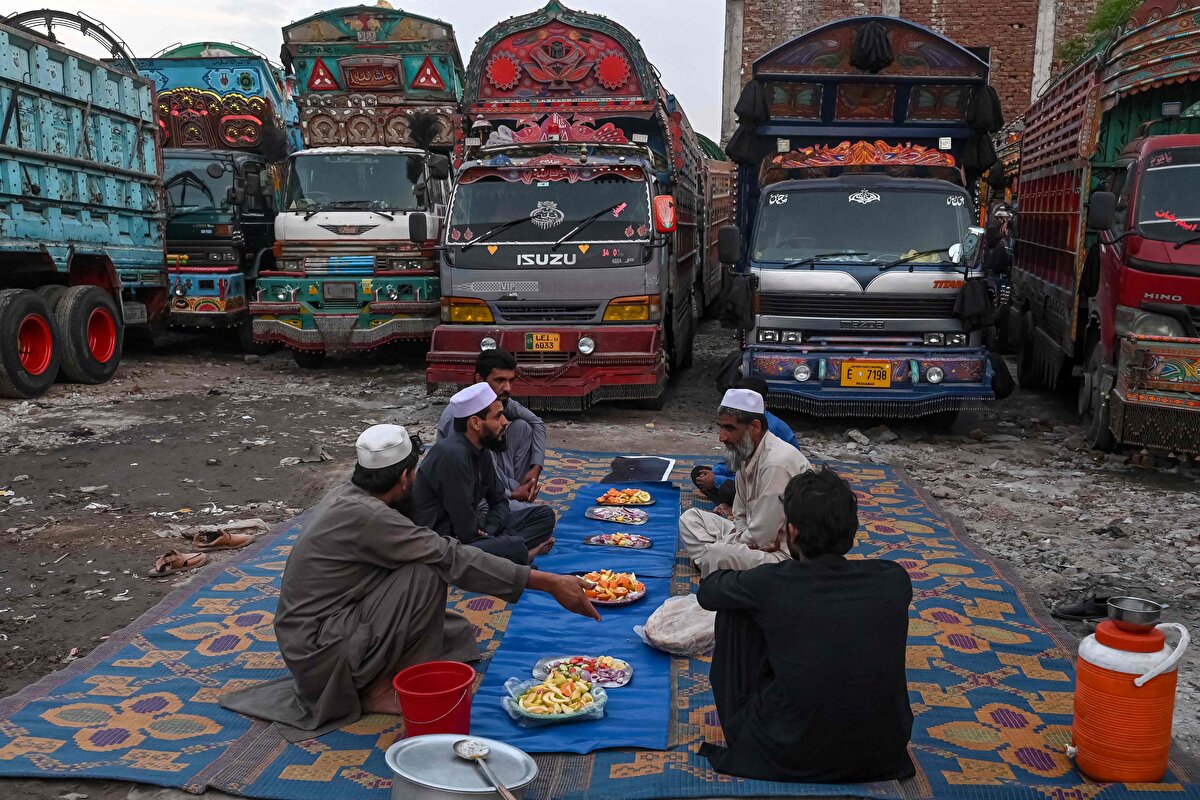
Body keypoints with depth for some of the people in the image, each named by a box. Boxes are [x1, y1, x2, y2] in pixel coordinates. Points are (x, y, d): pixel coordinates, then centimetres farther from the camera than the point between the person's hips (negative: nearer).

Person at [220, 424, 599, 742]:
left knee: (456, 633, 8)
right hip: (320, 652, -9)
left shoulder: (347, 496, 3)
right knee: (427, 574, -21)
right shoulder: (365, 515, -26)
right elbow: (454, 559, -26)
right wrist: (549, 582, -22)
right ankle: (381, 690, -7)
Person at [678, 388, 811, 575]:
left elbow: (760, 538, -23)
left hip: (786, 554, -10)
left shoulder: (777, 463, -26)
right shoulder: (746, 453, 3)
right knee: (690, 518, 9)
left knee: (717, 555, -33)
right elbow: (741, 516, 13)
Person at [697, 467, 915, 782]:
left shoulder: (770, 585, -20)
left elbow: (708, 591, 1)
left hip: (789, 757, -3)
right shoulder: (895, 580, -12)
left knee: (734, 609, 8)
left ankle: (740, 727, 29)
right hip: (884, 757, 3)